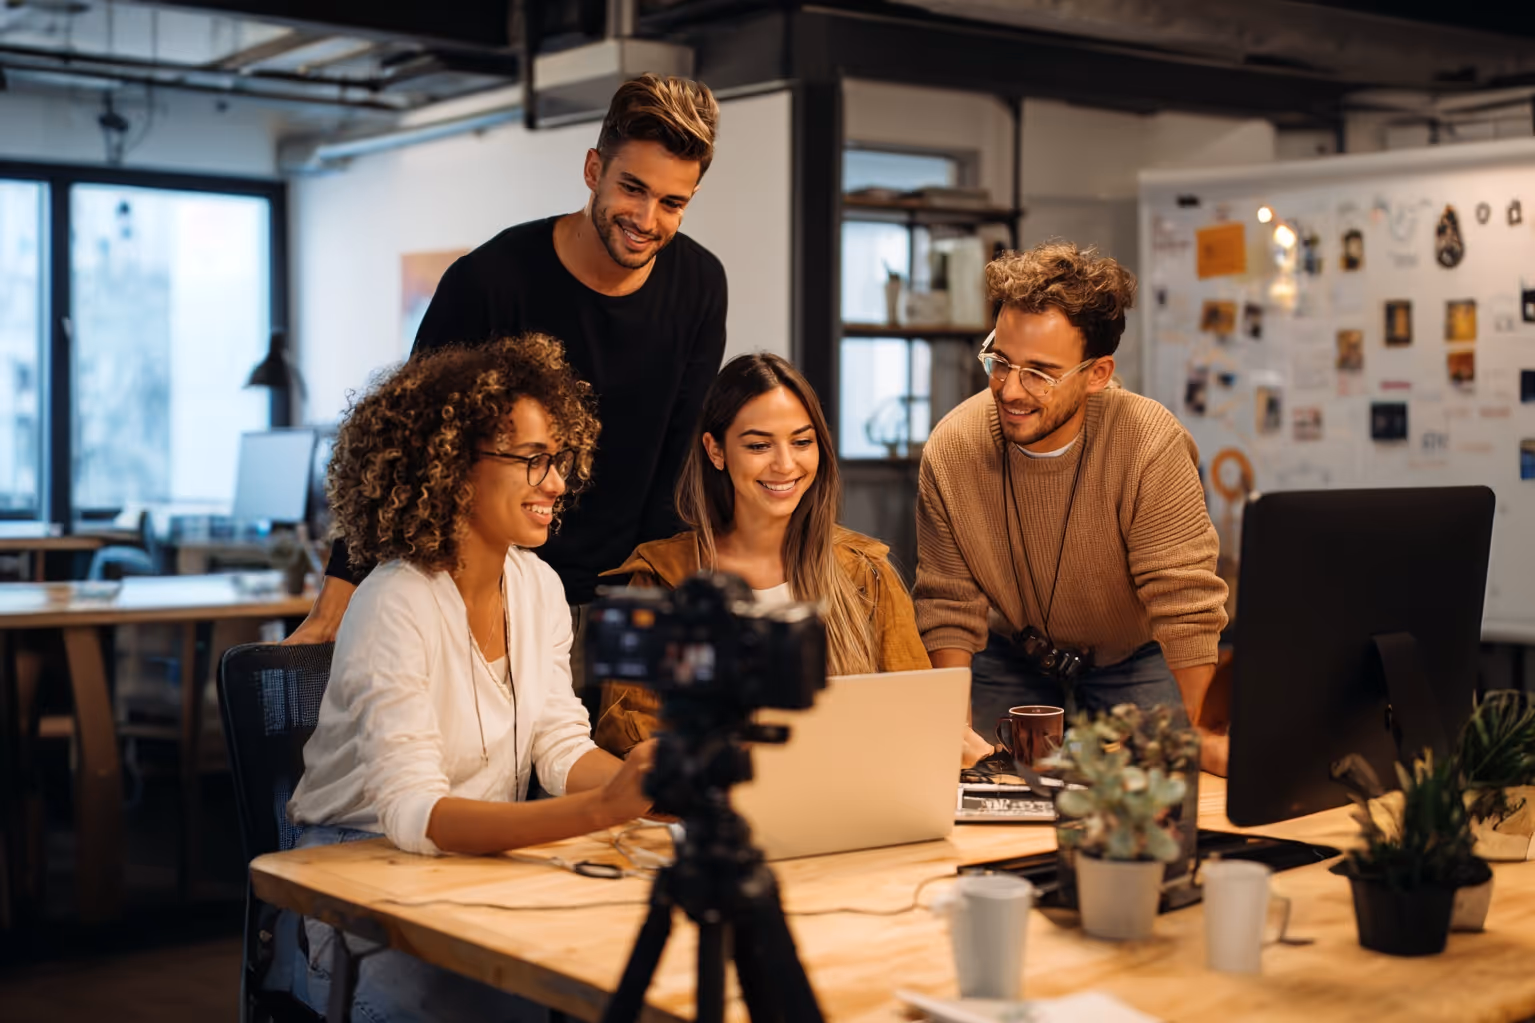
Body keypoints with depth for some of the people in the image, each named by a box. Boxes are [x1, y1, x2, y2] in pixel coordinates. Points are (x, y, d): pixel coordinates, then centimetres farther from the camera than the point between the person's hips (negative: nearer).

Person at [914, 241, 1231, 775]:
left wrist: (1195, 736, -38)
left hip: (1133, 657, -2)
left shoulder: (1150, 445, -33)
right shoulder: (950, 450, -23)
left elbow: (1186, 604, -32)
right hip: (1012, 658, 2)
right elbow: (948, 606, -15)